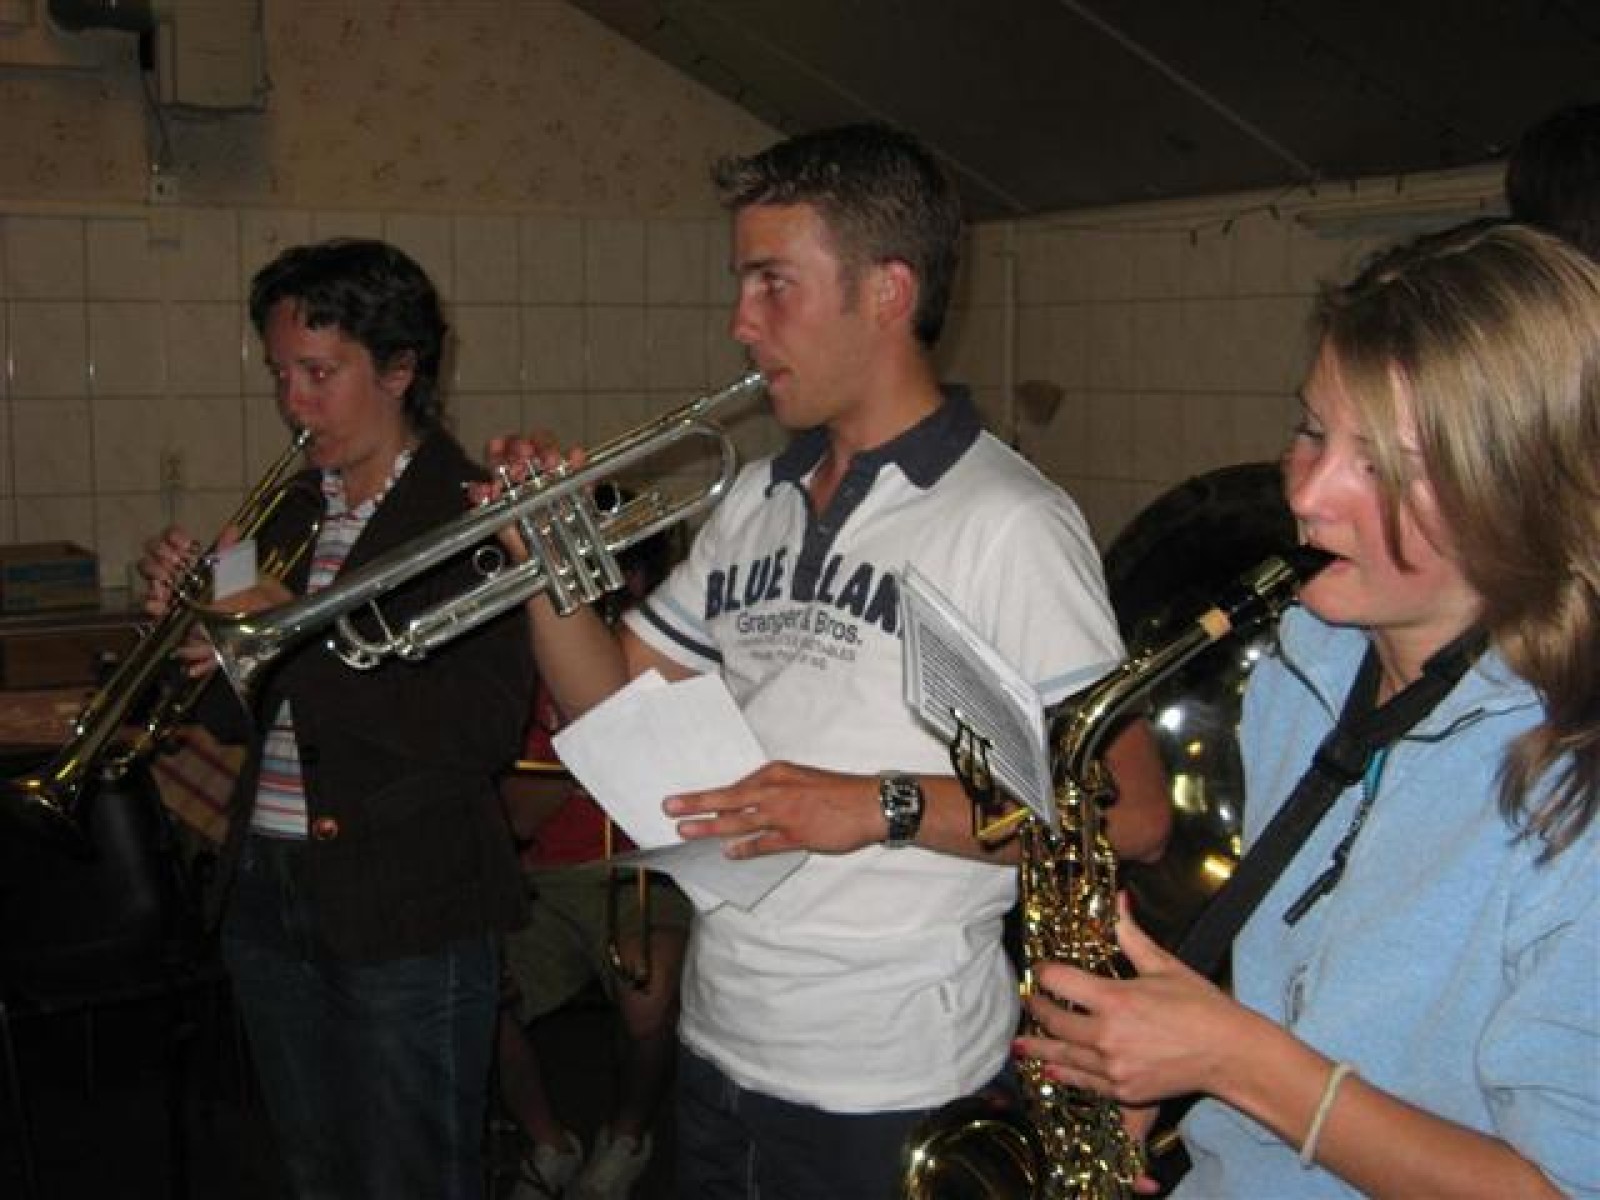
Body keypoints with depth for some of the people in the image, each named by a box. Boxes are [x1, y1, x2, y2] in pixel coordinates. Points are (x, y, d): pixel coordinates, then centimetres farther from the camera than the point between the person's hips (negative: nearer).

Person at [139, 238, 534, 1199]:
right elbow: (246, 714, 14)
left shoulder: (472, 515, -13)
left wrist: (297, 639, -24)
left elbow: (483, 731, -24)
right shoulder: (290, 511, 9)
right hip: (269, 895, 8)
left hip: (408, 913, -7)